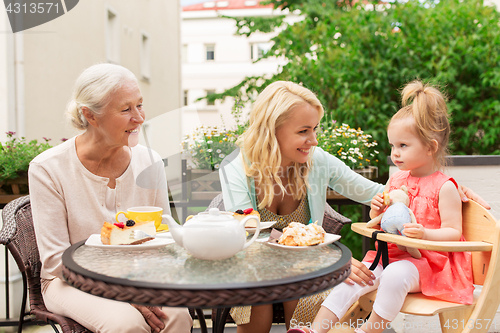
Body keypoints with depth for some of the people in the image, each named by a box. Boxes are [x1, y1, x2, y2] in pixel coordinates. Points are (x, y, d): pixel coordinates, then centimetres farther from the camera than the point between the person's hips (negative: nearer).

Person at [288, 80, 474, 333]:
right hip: (391, 253, 6)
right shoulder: (395, 181, 11)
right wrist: (377, 212, -2)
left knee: (395, 275, -35)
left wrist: (424, 233, -27)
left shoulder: (444, 187, -7)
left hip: (426, 261, -5)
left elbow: (453, 232, -9)